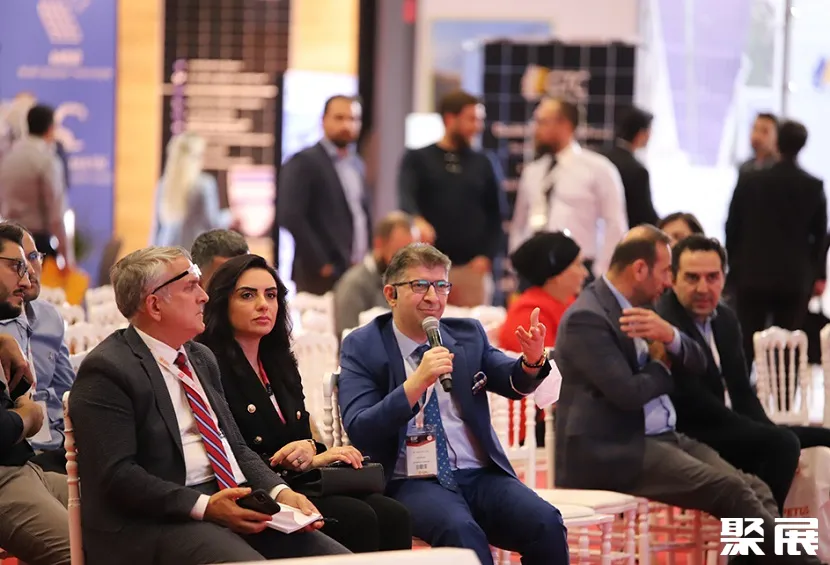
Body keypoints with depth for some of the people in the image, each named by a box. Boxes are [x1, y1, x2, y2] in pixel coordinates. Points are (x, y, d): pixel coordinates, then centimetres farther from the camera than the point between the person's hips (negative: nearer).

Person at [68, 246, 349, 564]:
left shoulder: (202, 358, 19)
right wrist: (204, 507, -22)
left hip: (238, 506, 8)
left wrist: (279, 492, 1)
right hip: (157, 523, -8)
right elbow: (116, 475, -15)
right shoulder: (108, 371, -7)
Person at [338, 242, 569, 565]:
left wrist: (532, 360, -19)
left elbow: (516, 382, 4)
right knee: (460, 530, -35)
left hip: (480, 475, 4)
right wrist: (416, 383, -22)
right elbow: (359, 432, -10)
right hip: (412, 482, -4)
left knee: (546, 523, -24)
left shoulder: (468, 335, 14)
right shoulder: (362, 347, 2)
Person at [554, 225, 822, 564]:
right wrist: (661, 367, 1)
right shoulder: (587, 317, -13)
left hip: (664, 438, 9)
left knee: (755, 489, -13)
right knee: (730, 489, -24)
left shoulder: (641, 307, 16)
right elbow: (628, 393, -21)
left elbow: (697, 364, 13)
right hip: (612, 452, -9)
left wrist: (669, 336, -10)